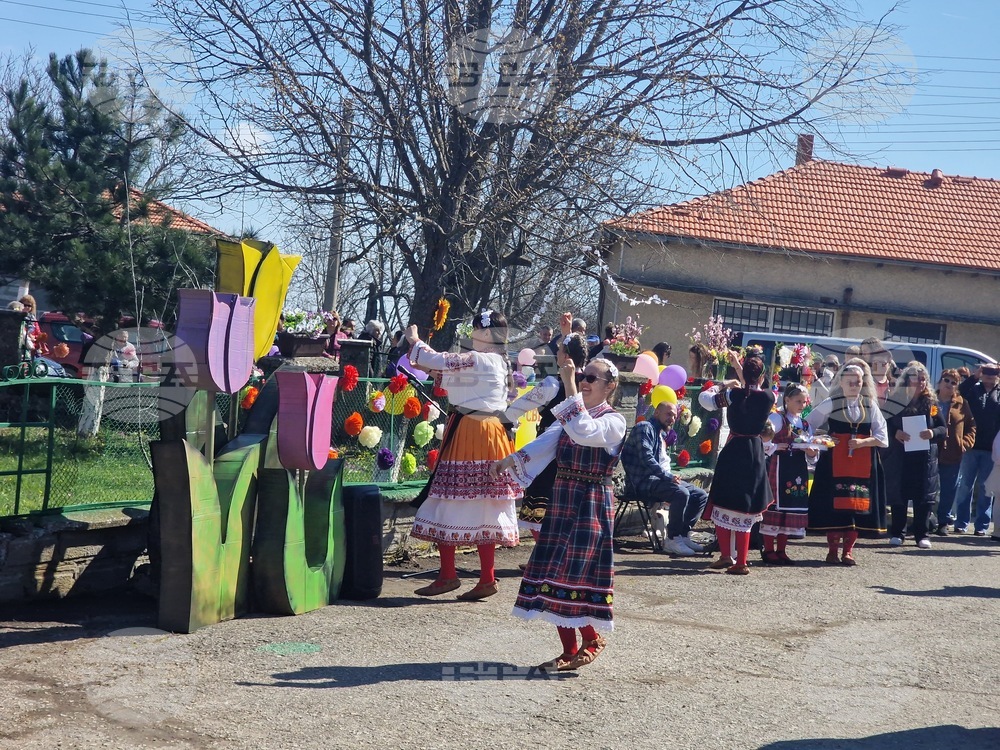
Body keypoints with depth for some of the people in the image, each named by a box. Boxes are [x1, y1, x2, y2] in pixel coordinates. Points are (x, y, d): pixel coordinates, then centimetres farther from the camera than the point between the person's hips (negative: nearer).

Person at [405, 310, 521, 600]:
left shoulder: (477, 360, -15)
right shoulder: (501, 363, 13)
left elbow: (438, 361, -12)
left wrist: (414, 340, 4)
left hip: (468, 433, -9)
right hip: (492, 432, 9)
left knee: (451, 505, -1)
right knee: (484, 508, 10)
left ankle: (447, 575, 3)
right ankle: (487, 579, 12)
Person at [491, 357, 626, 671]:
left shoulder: (613, 421, -7)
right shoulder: (569, 415, 15)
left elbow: (583, 432, -27)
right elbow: (545, 442, 3)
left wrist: (570, 387, -26)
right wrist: (510, 459, -12)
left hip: (591, 504, -7)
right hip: (562, 500, 7)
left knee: (571, 574, -10)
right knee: (553, 574, 6)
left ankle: (592, 639, 11)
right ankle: (569, 650, 16)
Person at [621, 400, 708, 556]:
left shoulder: (663, 435, 23)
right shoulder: (645, 428, -8)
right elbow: (646, 458, -21)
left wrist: (671, 477, 5)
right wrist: (668, 476, -25)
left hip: (662, 478, 10)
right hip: (644, 481, -10)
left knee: (701, 495, 2)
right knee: (681, 493, -32)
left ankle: (682, 534, 4)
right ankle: (672, 540, -23)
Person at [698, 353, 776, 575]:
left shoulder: (734, 394, -9)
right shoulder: (768, 397, -2)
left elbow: (704, 398, 1)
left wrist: (723, 385, 16)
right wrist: (740, 368, 29)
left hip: (733, 451, -2)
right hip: (755, 453, 3)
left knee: (723, 505, 11)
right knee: (745, 509, 8)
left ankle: (726, 555, 8)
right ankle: (741, 562, 7)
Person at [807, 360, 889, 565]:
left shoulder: (870, 406, 7)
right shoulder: (831, 404, 0)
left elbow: (882, 438, 4)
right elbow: (808, 425, 9)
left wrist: (862, 442, -11)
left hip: (863, 464, 2)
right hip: (835, 462, -2)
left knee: (858, 505, 1)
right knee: (834, 504, -4)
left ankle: (848, 551, 10)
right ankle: (832, 551, 6)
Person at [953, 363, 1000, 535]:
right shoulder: (974, 389, 7)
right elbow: (961, 391, -11)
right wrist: (975, 376, -21)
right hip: (972, 445, 0)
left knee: (985, 487, 5)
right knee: (965, 485, 3)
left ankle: (982, 526, 9)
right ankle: (961, 523, 8)